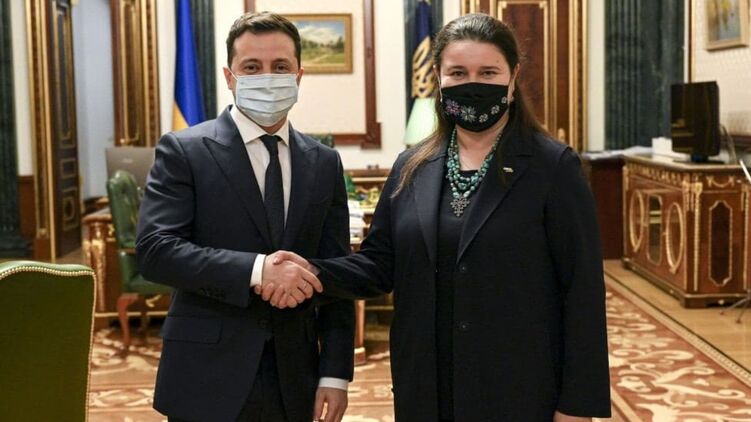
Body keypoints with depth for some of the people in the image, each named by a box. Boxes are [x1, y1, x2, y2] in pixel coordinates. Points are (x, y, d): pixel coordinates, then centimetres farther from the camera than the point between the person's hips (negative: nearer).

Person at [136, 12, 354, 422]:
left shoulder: (324, 162, 6)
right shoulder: (184, 151, -4)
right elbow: (154, 250, -14)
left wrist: (335, 372, 0)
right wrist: (257, 269, -24)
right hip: (209, 379, -3)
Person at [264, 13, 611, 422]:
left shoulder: (553, 167, -7)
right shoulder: (412, 168, 6)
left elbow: (582, 291, -8)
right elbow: (381, 264, 6)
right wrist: (314, 272, -14)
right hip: (427, 389, 4)